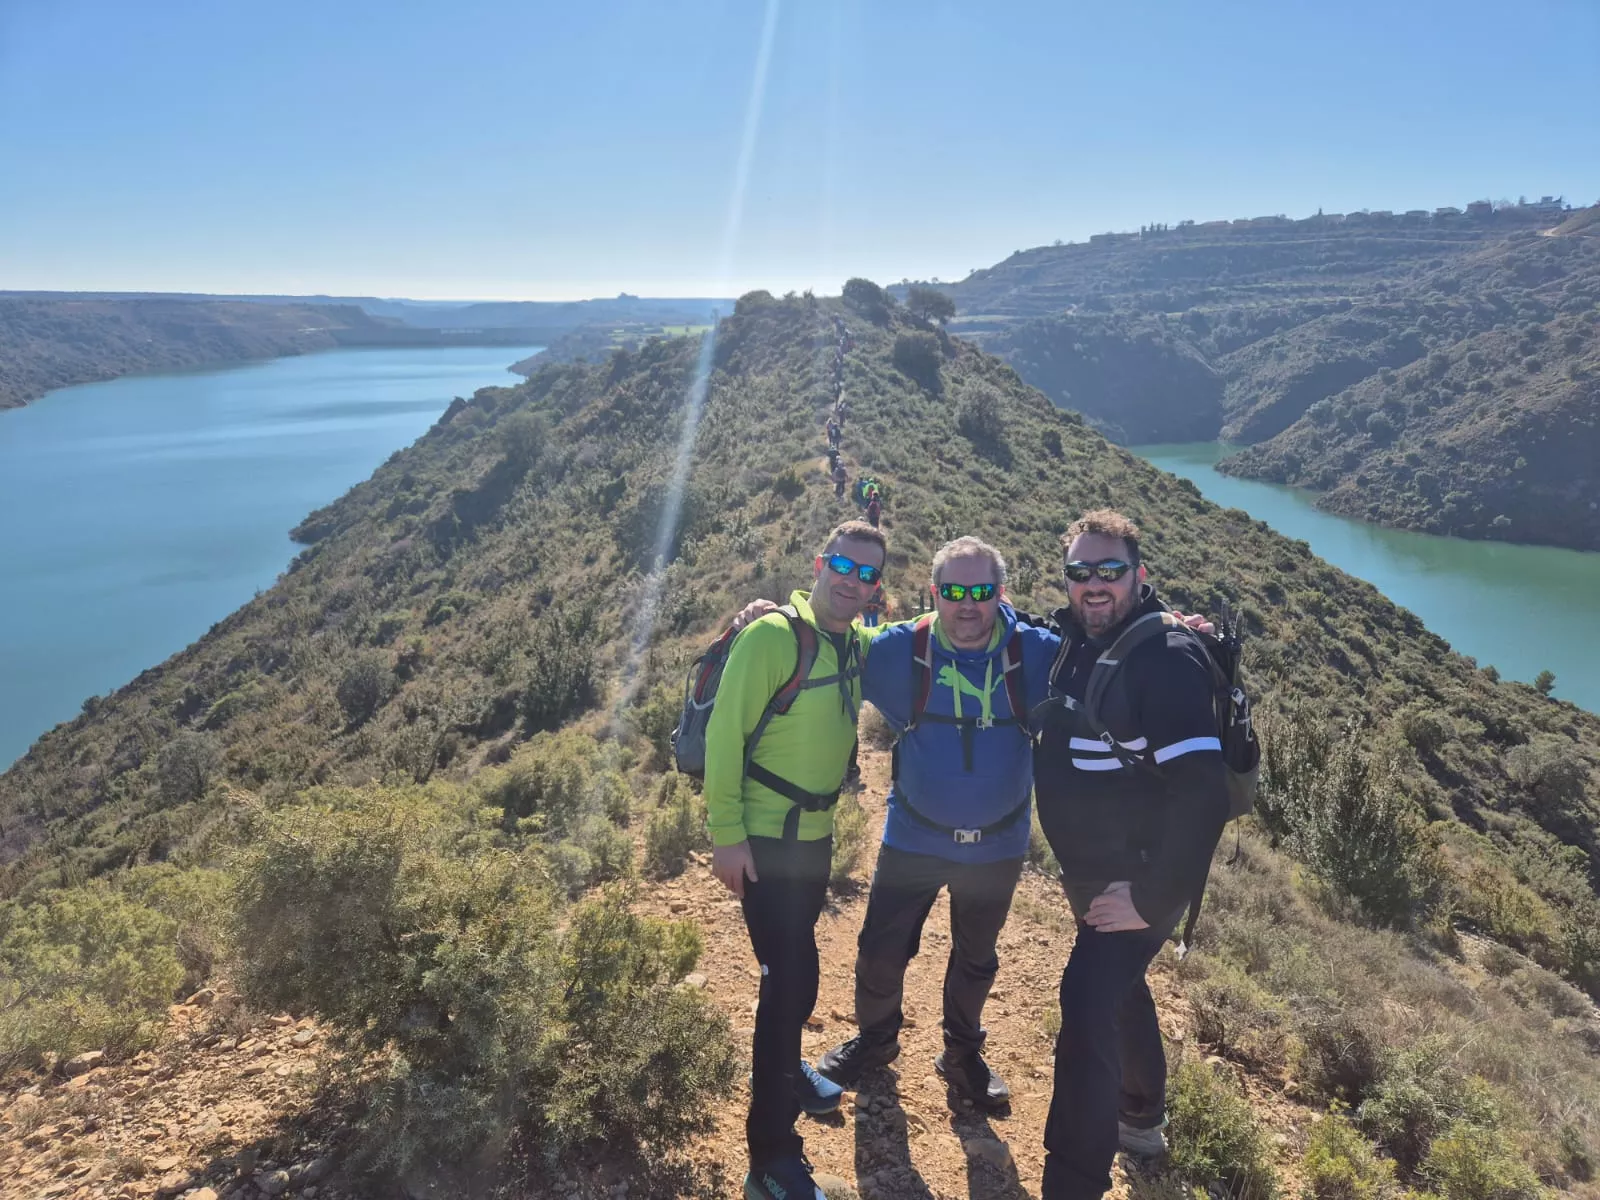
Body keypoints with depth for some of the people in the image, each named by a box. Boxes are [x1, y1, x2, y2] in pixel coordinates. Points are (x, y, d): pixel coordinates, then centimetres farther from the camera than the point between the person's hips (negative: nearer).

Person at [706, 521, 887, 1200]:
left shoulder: (860, 645, 2)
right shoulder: (772, 636, -19)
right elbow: (724, 733, -19)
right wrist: (727, 833, -20)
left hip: (816, 835, 7)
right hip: (763, 839, -7)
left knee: (793, 967, 22)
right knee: (793, 977, -7)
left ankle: (782, 1069, 46)